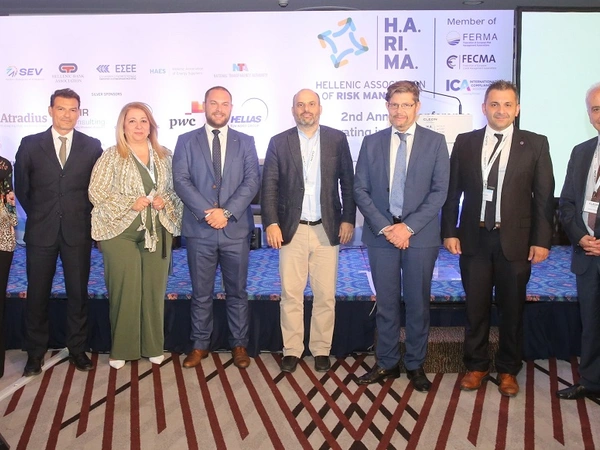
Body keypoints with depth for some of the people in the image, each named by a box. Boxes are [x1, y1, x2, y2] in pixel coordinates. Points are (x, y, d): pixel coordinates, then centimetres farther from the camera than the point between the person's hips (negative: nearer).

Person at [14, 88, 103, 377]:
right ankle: (35, 353, 20)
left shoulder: (92, 146, 3)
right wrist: (38, 215, 9)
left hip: (78, 231, 0)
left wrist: (84, 215, 5)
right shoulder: (30, 145, 3)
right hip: (41, 231, 0)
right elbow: (21, 187, 9)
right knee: (37, 293, 6)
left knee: (78, 293, 6)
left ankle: (77, 350, 20)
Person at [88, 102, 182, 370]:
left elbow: (177, 189, 13)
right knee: (124, 291, -1)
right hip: (120, 231, -3)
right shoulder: (111, 156, -1)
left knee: (154, 289, 6)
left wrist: (165, 201, -8)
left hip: (158, 232, 3)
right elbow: (96, 192, -6)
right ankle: (121, 349, 14)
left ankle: (154, 346, 19)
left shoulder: (165, 156, 9)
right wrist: (130, 203, -16)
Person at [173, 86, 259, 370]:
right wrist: (206, 212, -16)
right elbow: (181, 180, -4)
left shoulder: (245, 142, 8)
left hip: (236, 229, 1)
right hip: (199, 229, 0)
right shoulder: (186, 141, 6)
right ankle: (200, 344, 24)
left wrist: (227, 212, -15)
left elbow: (252, 181, -3)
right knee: (201, 293, 9)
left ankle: (239, 344, 23)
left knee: (237, 291, 10)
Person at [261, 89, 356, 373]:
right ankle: (291, 350, 19)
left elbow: (347, 182, 5)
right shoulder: (279, 142, 4)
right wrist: (271, 223, -8)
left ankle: (321, 349, 21)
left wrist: (348, 219, -2)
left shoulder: (337, 139, 5)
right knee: (290, 294, 6)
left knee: (325, 295, 6)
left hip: (327, 229, 0)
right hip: (291, 229, 0)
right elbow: (269, 187, 1)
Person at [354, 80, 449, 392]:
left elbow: (439, 191, -4)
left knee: (418, 303, 7)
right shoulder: (372, 142, 6)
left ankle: (415, 365, 22)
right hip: (380, 233, 1)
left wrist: (408, 227, -13)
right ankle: (387, 364, 21)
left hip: (420, 235, -1)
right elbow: (360, 190, 2)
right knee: (386, 302, 8)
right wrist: (384, 227, -10)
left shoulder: (435, 142, 2)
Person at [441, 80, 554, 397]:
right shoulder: (465, 142, 4)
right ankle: (476, 366, 27)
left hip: (515, 241, -1)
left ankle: (508, 371, 28)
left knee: (512, 309, 11)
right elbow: (453, 191, 5)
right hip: (474, 238, 1)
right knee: (475, 308, 10)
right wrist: (449, 232, -1)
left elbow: (544, 196, -1)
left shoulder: (535, 144, 0)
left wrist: (541, 240, -5)